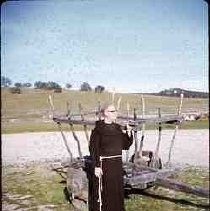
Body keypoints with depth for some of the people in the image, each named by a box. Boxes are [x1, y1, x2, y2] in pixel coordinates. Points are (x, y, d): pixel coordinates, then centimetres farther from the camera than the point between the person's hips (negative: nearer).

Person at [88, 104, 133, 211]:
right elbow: (93, 149, -13)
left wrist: (129, 134, -6)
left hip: (117, 164, 6)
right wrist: (96, 166, -18)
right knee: (103, 192, 2)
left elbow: (125, 145, 10)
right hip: (104, 164, -6)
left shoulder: (117, 128, 8)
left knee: (117, 191, 14)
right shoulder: (98, 129, -11)